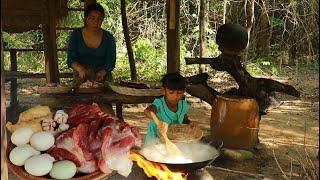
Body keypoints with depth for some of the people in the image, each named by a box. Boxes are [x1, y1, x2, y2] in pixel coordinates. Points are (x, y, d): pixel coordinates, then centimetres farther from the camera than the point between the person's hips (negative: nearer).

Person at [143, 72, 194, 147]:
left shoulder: (183, 106, -4)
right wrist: (160, 121, -60)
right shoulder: (159, 104, -19)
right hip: (155, 141, -4)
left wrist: (189, 123, -8)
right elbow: (147, 111, -42)